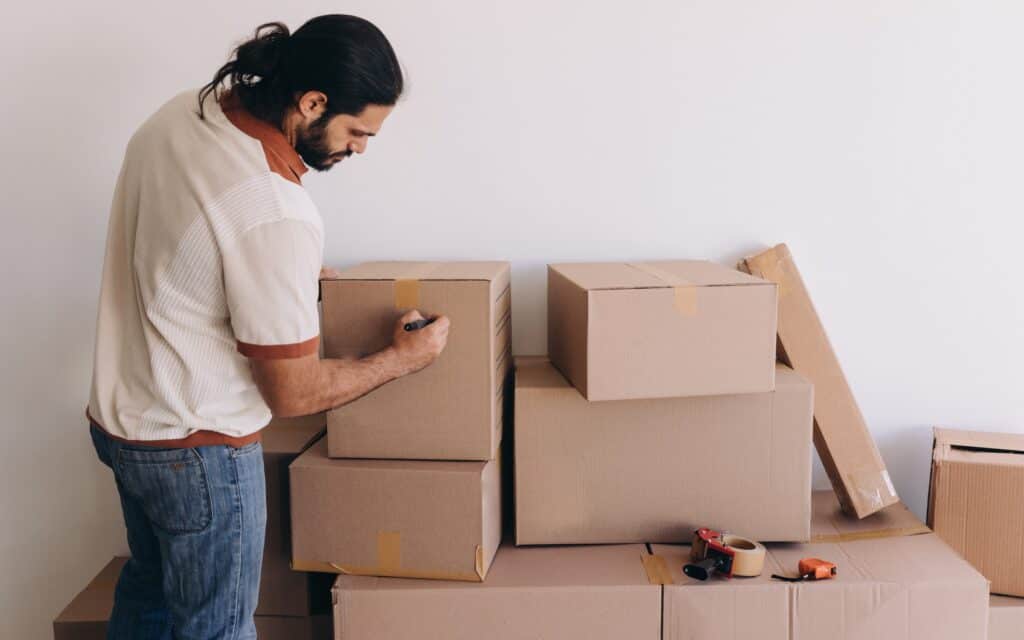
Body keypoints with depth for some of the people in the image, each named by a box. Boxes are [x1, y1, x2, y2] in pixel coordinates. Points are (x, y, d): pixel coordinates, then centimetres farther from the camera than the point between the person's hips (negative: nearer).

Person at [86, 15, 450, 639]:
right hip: (195, 450, -8)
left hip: (120, 416, 9)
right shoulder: (277, 215, -31)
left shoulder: (181, 113, -5)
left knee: (149, 587, 29)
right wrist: (404, 358, -9)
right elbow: (293, 393, -21)